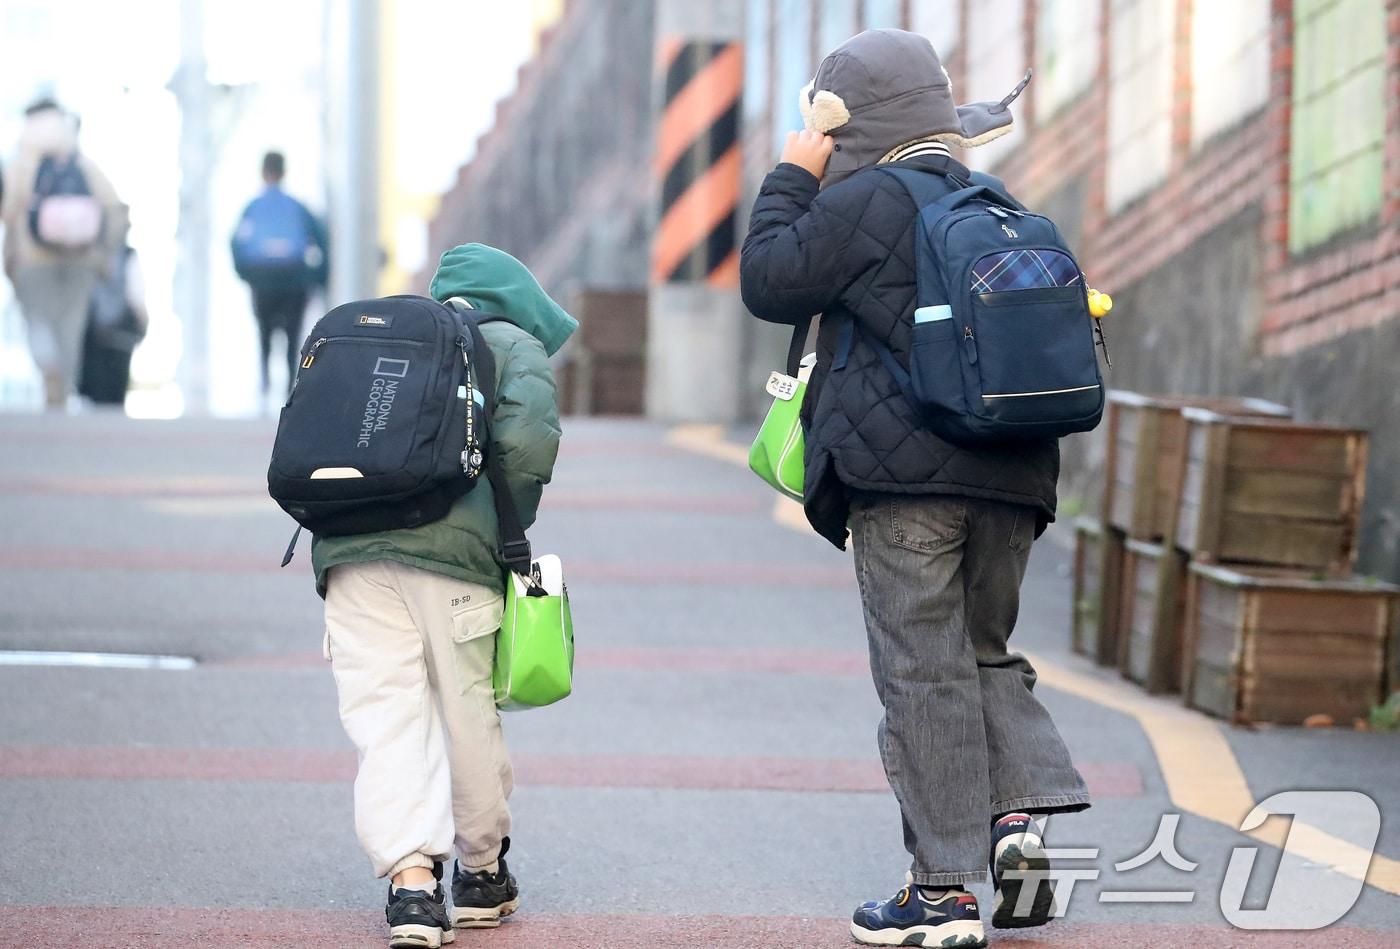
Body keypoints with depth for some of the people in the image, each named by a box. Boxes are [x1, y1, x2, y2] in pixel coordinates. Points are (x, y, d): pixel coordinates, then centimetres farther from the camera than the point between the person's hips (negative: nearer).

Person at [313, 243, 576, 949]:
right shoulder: (514, 346, 14)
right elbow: (529, 444, -6)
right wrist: (508, 533, 5)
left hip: (347, 551, 3)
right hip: (453, 547, -3)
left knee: (384, 719, 1)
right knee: (469, 713, 12)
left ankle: (410, 874, -14)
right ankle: (482, 874, 27)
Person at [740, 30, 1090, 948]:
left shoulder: (865, 202, -5)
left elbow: (769, 281, 1)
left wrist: (790, 179, 10)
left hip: (904, 475, -6)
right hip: (1011, 475, 6)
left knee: (925, 675, -3)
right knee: (985, 653, 20)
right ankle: (1021, 810, -2)